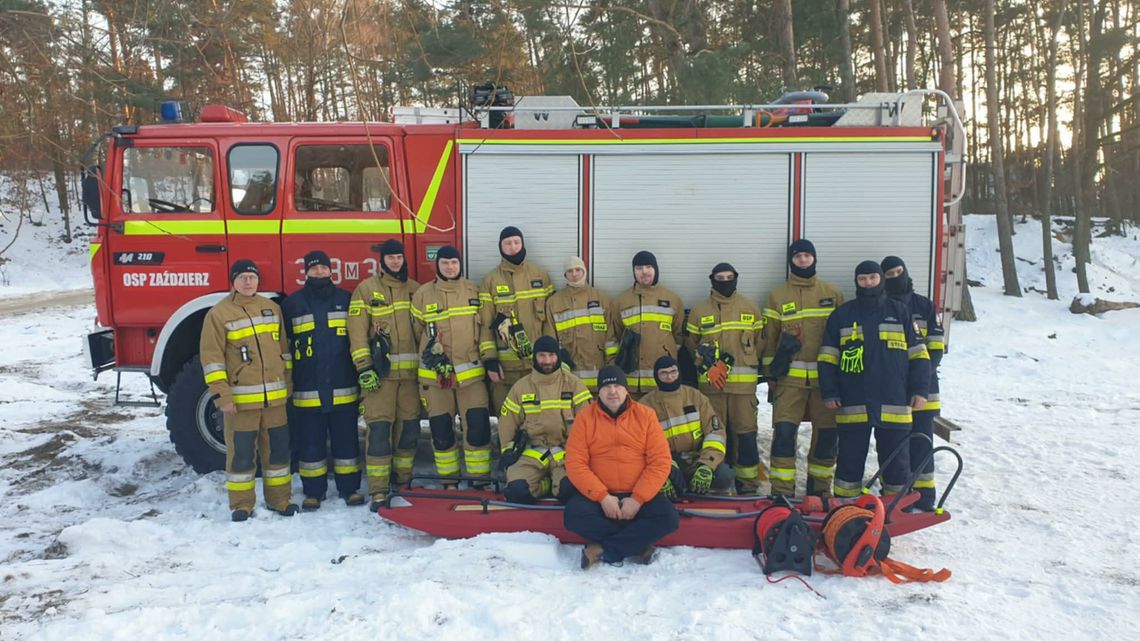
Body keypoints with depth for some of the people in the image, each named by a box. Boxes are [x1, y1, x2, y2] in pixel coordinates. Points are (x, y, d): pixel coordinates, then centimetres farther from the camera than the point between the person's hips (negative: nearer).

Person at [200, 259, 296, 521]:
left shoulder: (272, 308, 10)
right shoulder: (218, 313, -4)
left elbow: (284, 349, 16)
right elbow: (211, 357, -7)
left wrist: (288, 383, 13)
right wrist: (221, 395, -13)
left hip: (274, 398, 4)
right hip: (240, 399, -4)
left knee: (278, 448, 10)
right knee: (241, 452, 4)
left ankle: (279, 499, 22)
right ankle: (241, 504, 16)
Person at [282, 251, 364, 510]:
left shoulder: (346, 300, 8)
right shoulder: (292, 304, 5)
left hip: (343, 389, 1)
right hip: (307, 390, 0)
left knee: (346, 440, 7)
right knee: (310, 444, 6)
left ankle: (349, 488, 19)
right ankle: (313, 491, 18)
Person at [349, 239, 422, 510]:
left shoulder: (415, 289, 14)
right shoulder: (366, 289, 3)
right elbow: (357, 331, -3)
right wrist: (364, 368, -11)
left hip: (411, 370, 4)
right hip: (380, 371, -4)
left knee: (409, 427, 8)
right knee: (379, 429, -8)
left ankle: (403, 480, 23)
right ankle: (378, 492, -3)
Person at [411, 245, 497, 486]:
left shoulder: (474, 291, 7)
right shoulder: (422, 295, 4)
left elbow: (485, 326, 6)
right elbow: (415, 330, 12)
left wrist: (490, 358, -3)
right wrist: (429, 352, 10)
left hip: (471, 371, 0)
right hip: (435, 373, 0)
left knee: (478, 424, -6)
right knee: (441, 428, 5)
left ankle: (480, 476, 7)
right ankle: (448, 478, 20)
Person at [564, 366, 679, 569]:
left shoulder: (645, 415, 0)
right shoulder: (585, 418, 0)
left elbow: (660, 461, -5)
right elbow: (575, 463, -7)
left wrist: (637, 499, -15)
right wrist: (602, 497, -18)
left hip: (639, 496, 1)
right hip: (596, 495, 0)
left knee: (668, 518, -25)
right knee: (574, 515, -29)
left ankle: (604, 550, -17)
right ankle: (637, 544, -13)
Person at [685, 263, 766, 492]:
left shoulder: (751, 309, 11)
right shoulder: (699, 311, 9)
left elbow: (759, 342, 13)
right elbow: (691, 344, 9)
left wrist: (750, 367, 5)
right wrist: (706, 364, -4)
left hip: (744, 383, 0)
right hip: (710, 383, 0)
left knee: (745, 431, 1)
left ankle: (748, 484, 10)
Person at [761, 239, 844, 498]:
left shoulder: (833, 293, 9)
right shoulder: (778, 296, 7)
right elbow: (770, 337, 9)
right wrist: (770, 374, 5)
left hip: (825, 376, 1)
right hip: (790, 377, -1)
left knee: (827, 433, 5)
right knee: (784, 430, -10)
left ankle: (820, 488, 22)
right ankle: (782, 491, -3)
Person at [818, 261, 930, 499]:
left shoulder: (900, 312, 9)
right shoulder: (842, 315, 7)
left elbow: (918, 354, 8)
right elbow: (827, 358, 6)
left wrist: (920, 389, 0)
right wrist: (829, 392, -1)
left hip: (894, 404, 0)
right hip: (852, 405, 0)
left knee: (896, 459, 8)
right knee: (850, 458, 6)